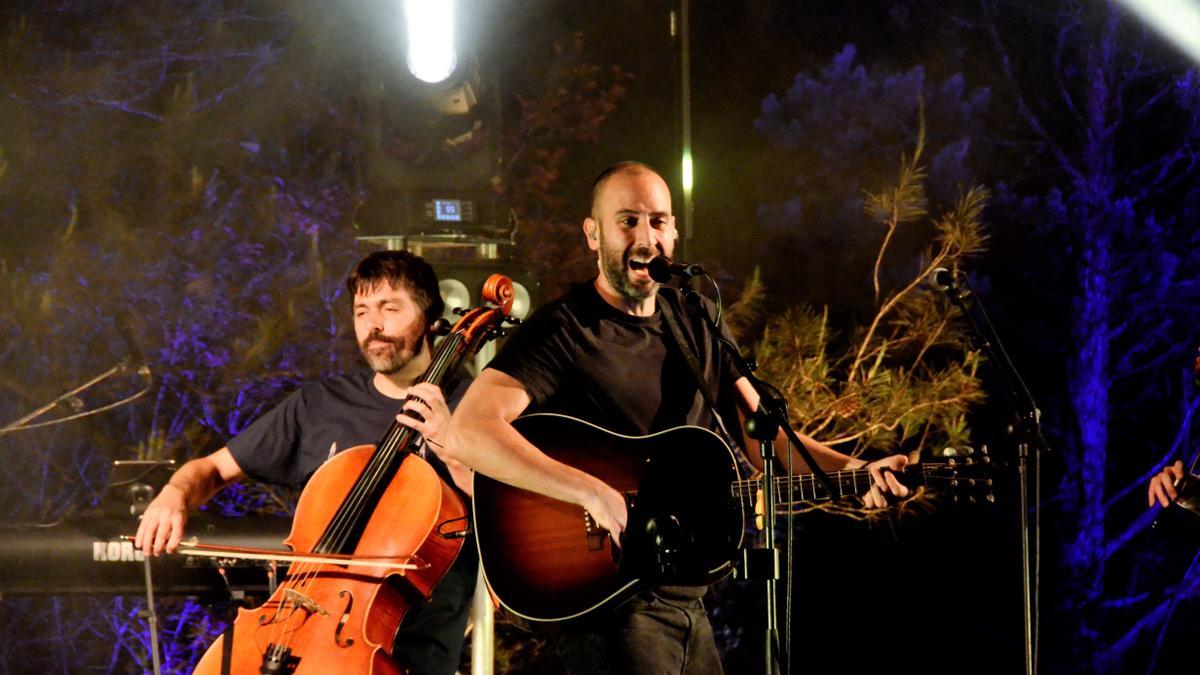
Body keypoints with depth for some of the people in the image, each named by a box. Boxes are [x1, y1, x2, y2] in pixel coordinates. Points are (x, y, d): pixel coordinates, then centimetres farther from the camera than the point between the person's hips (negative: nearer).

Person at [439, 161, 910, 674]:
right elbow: (466, 433, -25)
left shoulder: (695, 321, 11)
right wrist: (592, 492, -32)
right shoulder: (564, 330, -12)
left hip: (684, 598, 7)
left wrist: (850, 471, -9)